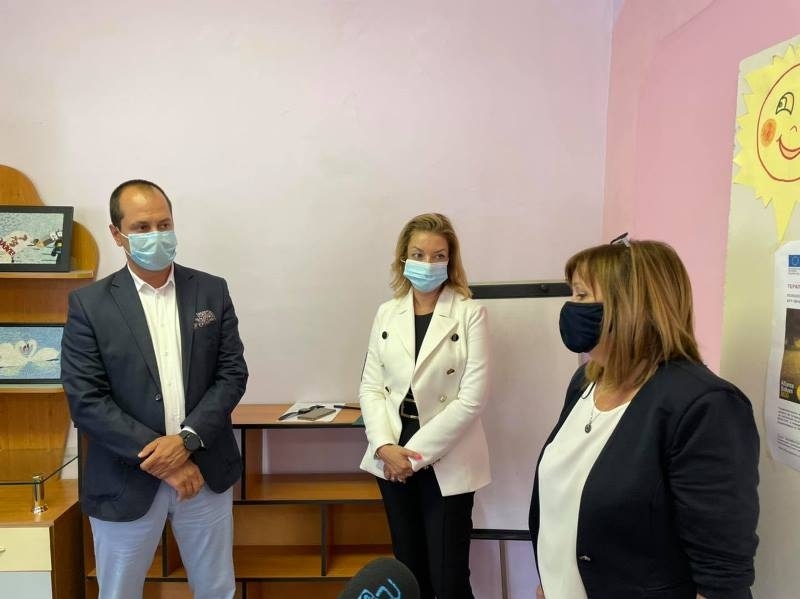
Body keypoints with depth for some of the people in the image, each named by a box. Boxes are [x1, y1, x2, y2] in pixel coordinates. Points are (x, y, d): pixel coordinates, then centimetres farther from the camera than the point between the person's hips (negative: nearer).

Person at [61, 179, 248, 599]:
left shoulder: (212, 291, 1)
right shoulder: (89, 304, -5)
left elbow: (233, 373, -2)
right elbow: (85, 400, -10)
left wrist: (186, 441, -15)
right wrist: (160, 459, -15)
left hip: (204, 471, 2)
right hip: (125, 481, -1)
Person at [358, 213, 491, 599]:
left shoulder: (470, 314, -9)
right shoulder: (387, 313, 4)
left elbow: (472, 398, -13)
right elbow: (370, 386, 3)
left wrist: (416, 452, -14)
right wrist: (385, 446, -12)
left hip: (446, 463, -4)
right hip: (393, 461, 4)